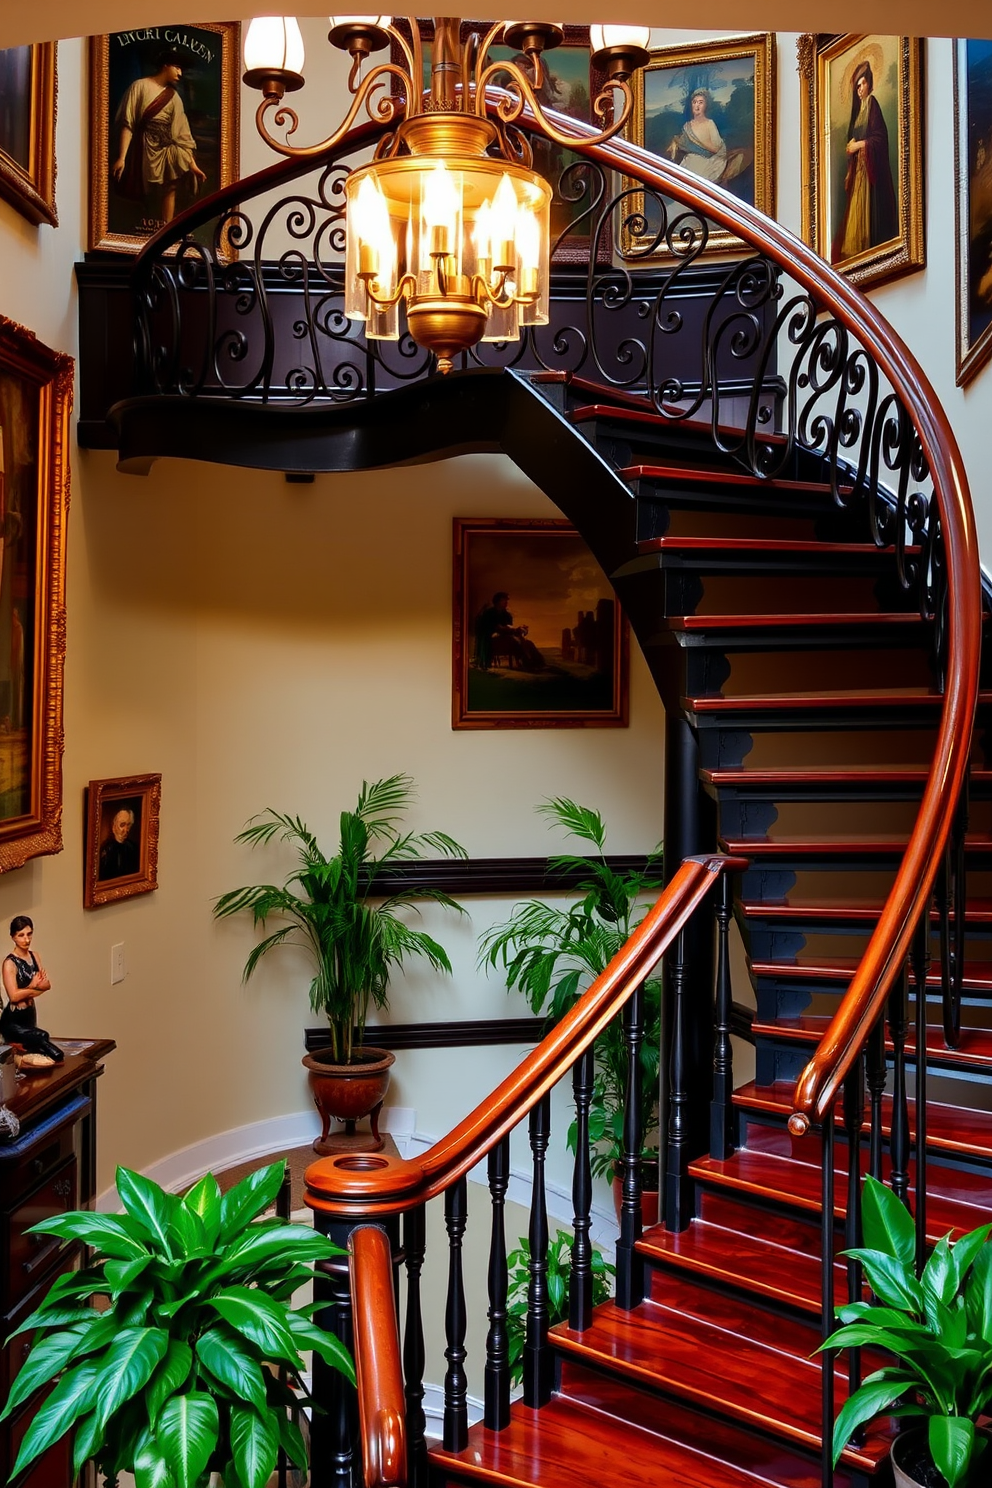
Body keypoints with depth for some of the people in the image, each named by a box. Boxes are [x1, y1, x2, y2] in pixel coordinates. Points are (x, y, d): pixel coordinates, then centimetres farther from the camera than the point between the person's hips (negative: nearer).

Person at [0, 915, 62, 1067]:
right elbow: (14, 996, -21)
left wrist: (28, 989, -17)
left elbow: (47, 985, 0)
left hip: (30, 1014, 8)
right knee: (42, 1037, -25)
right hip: (13, 1020, -8)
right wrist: (34, 986, -8)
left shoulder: (33, 956, 7)